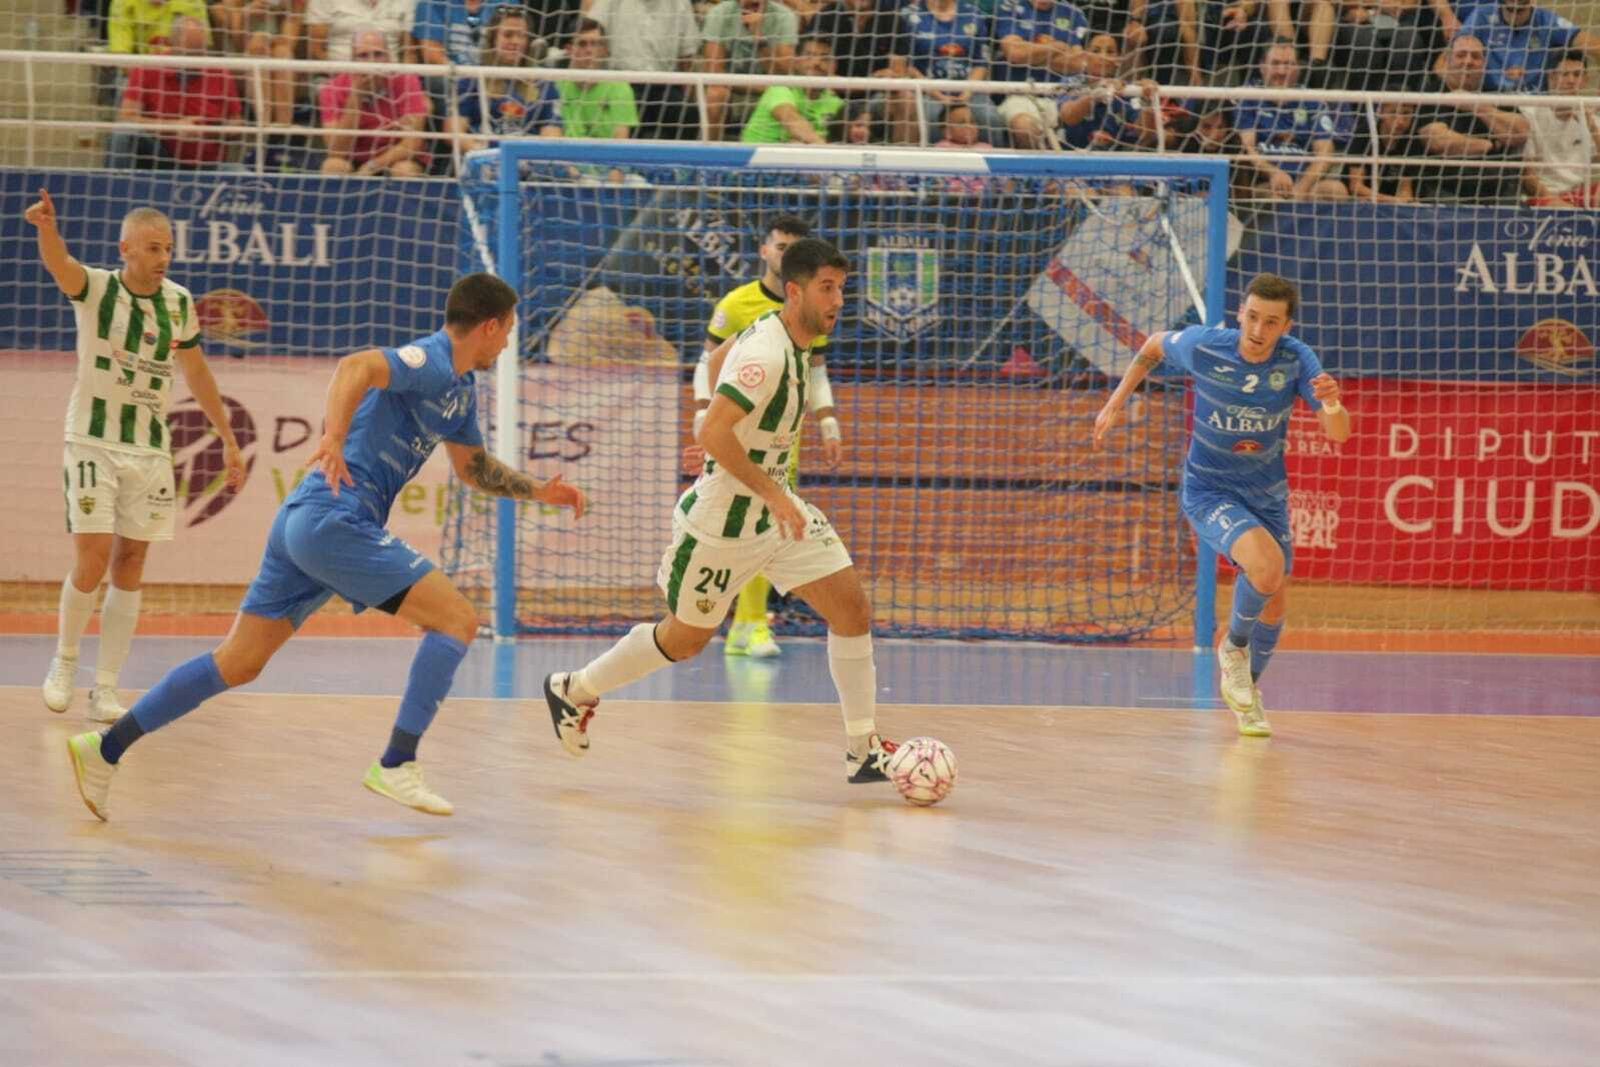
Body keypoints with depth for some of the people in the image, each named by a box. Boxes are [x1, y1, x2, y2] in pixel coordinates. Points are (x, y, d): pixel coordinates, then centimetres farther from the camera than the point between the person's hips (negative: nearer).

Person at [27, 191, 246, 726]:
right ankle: (65, 660, 13)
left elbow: (195, 371, 16)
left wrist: (228, 438, 18)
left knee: (129, 567, 2)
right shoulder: (95, 289, -10)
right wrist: (47, 226, -54)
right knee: (92, 562, -11)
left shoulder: (179, 302, 3)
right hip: (93, 442, -4)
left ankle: (105, 690, 6)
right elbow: (57, 263, -32)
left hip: (150, 449, 4)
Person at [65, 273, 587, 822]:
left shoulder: (462, 388, 21)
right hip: (334, 519, -10)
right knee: (457, 618, -10)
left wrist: (538, 490, 30)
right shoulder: (430, 361, -10)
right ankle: (396, 766, -13)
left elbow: (474, 467, 37)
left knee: (238, 663, 10)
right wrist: (334, 437, -43)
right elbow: (356, 366, -29)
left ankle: (104, 749, 9)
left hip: (304, 524, 10)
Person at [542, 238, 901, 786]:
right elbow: (712, 433, -34)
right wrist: (772, 495, -31)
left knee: (852, 607, -4)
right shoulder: (767, 354, -26)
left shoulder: (785, 337, 4)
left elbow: (723, 353, 24)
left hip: (774, 509, 9)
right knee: (686, 639, 9)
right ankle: (574, 690, 32)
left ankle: (863, 750, 2)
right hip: (722, 520, -9)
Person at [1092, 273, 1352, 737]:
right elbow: (1154, 346, 3)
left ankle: (1247, 689, 41)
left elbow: (1338, 434, -25)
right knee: (1267, 566, -29)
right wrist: (1116, 402, 2)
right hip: (1209, 490, -3)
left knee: (1274, 606, 12)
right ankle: (1234, 645, 1)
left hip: (1267, 491, 3)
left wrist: (1331, 404, -47)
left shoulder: (1297, 359, -18)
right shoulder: (1202, 347, -21)